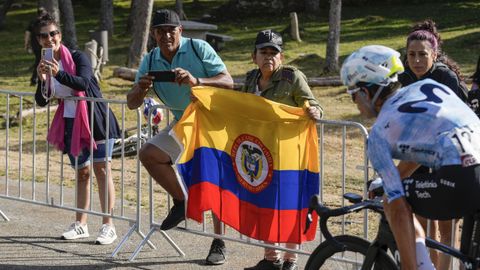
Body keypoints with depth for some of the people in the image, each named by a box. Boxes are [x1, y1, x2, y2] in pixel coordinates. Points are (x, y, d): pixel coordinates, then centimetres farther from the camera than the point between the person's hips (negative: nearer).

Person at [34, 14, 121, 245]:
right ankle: (81, 225, 18)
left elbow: (83, 82, -29)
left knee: (101, 169, -8)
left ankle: (108, 226, -8)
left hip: (95, 119, -5)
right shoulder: (44, 65, 3)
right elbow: (41, 102, -1)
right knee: (82, 173, 12)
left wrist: (59, 74, -44)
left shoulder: (77, 57, -12)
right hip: (71, 123, 5)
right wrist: (43, 80, -20)